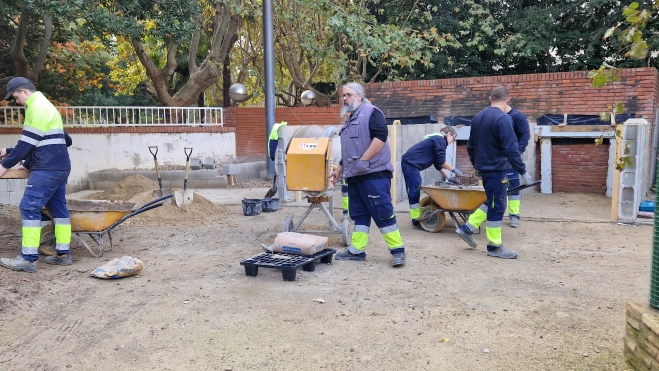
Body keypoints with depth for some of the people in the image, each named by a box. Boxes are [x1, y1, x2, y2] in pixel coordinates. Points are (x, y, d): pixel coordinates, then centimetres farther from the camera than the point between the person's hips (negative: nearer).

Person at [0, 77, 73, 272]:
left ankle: (29, 258, -9)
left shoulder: (37, 107, -10)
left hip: (47, 169, -10)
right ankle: (63, 254, 11)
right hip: (59, 167, 10)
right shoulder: (44, 106, 22)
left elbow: (28, 142, -14)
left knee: (29, 208, -9)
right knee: (58, 208, 9)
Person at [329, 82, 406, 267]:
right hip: (355, 176, 9)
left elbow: (381, 136, -20)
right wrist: (339, 170, 24)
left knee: (382, 212, -7)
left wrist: (363, 161, -21)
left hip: (374, 174, -9)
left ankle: (398, 250, 1)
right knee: (359, 214, 10)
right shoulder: (350, 120, 23)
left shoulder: (371, 112, -6)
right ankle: (356, 250, 15)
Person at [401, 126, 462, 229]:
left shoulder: (436, 139, 24)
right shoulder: (440, 140, -6)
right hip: (411, 164, -10)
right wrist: (454, 170, 2)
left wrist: (447, 177, 22)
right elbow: (441, 162, -10)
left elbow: (438, 163, 24)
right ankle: (416, 221, -3)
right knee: (414, 191, -7)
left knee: (413, 191, 12)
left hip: (408, 163, 10)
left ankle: (417, 218, 18)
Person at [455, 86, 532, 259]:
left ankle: (467, 228, 20)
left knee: (491, 202, 20)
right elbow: (511, 149, -22)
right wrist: (523, 171, -15)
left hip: (483, 168, 8)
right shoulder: (503, 118, -17)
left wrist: (476, 164, 28)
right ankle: (495, 246, 9)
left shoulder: (478, 117, 9)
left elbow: (470, 145, 17)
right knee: (497, 206, 1)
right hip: (496, 169, -8)